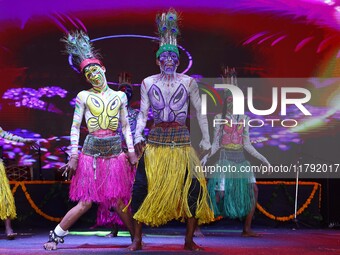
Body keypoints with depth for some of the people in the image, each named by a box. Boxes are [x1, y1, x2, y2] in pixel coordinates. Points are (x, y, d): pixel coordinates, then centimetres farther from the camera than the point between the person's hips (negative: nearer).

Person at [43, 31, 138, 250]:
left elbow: (126, 125, 11)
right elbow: (75, 127, 2)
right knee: (86, 202, -3)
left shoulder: (120, 96, 8)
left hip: (116, 151, 2)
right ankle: (56, 236, 10)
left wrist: (132, 151, 5)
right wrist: (74, 156, -4)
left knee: (119, 201, 3)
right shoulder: (84, 97, 2)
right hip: (91, 152, -2)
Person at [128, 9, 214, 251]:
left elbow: (201, 113, 5)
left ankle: (189, 240, 8)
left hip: (181, 141, 0)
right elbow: (143, 113, 6)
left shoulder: (189, 82, 1)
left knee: (193, 187, -6)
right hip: (156, 140, 1)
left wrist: (206, 141, 3)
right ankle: (137, 239, 3)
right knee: (144, 186, -6)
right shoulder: (148, 83, 4)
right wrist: (138, 137, -7)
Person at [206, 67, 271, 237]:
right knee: (219, 192, -10)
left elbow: (247, 144, 12)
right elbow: (215, 143, -1)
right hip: (225, 157, -5)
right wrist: (206, 158, -15)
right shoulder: (220, 118, -1)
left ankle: (247, 229, 6)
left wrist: (263, 159, 11)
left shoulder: (244, 119, 10)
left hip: (240, 159, 6)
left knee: (253, 189, -1)